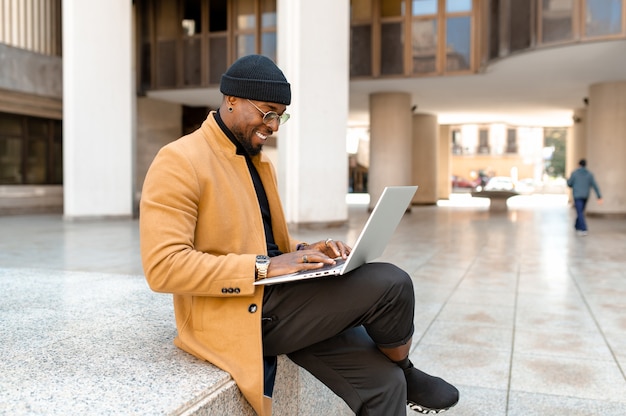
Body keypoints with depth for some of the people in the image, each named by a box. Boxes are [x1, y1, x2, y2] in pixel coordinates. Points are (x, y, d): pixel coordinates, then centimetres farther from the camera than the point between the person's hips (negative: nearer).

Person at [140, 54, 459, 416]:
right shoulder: (179, 161, -12)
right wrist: (262, 266, -24)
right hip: (235, 315, -8)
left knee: (382, 381, -7)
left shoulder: (259, 160, 14)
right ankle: (407, 373, 12)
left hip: (275, 297, 8)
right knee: (391, 283, -17)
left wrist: (305, 251, 1)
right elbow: (163, 266, -20)